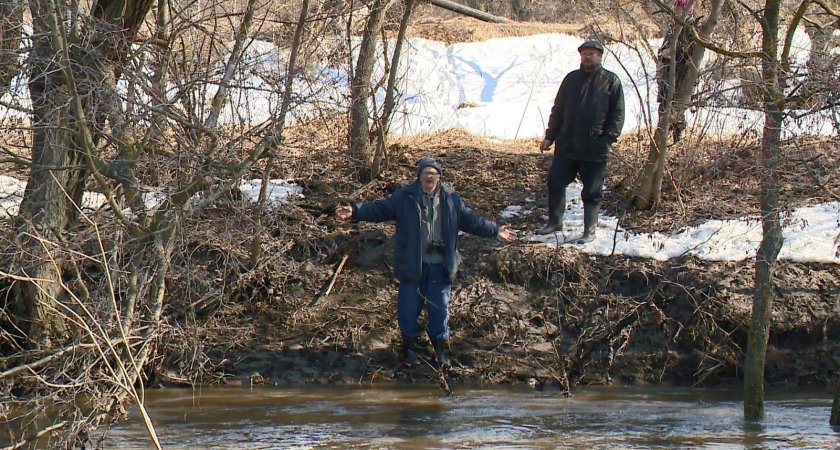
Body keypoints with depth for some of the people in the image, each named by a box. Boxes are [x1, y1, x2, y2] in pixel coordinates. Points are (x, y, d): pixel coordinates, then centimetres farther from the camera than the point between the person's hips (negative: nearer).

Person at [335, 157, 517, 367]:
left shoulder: (451, 199, 4)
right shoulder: (405, 196, -4)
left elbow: (470, 220, 9)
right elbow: (379, 209, -5)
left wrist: (496, 231, 5)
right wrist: (355, 211, -17)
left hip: (440, 266, 2)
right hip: (412, 265, -2)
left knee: (440, 307, 10)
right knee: (409, 305, 7)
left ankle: (440, 345, 26)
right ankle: (409, 343, 26)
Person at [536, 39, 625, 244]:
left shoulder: (611, 81, -1)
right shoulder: (572, 79, 10)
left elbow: (617, 114, -2)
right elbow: (557, 110, 13)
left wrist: (608, 139, -12)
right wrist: (550, 136, 7)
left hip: (595, 149, -4)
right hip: (567, 146, 4)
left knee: (592, 192, 3)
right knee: (555, 182, 5)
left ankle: (590, 231, 12)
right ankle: (555, 222, 20)